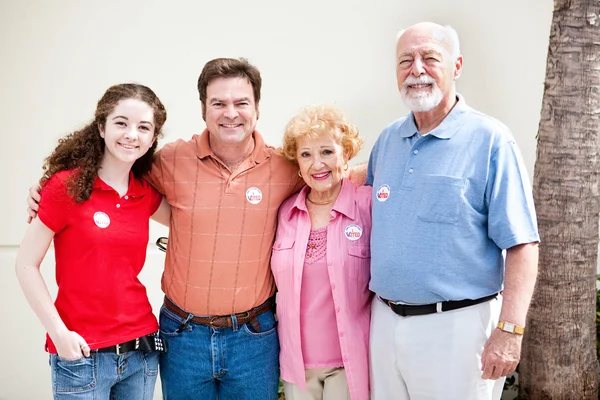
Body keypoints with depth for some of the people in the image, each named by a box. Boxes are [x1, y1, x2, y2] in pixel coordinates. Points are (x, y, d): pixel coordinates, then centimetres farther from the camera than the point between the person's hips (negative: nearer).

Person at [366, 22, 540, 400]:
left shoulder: (490, 140, -9)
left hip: (455, 326, -5)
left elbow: (521, 245, -13)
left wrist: (509, 331, -19)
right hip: (385, 321, 6)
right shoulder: (387, 140, 8)